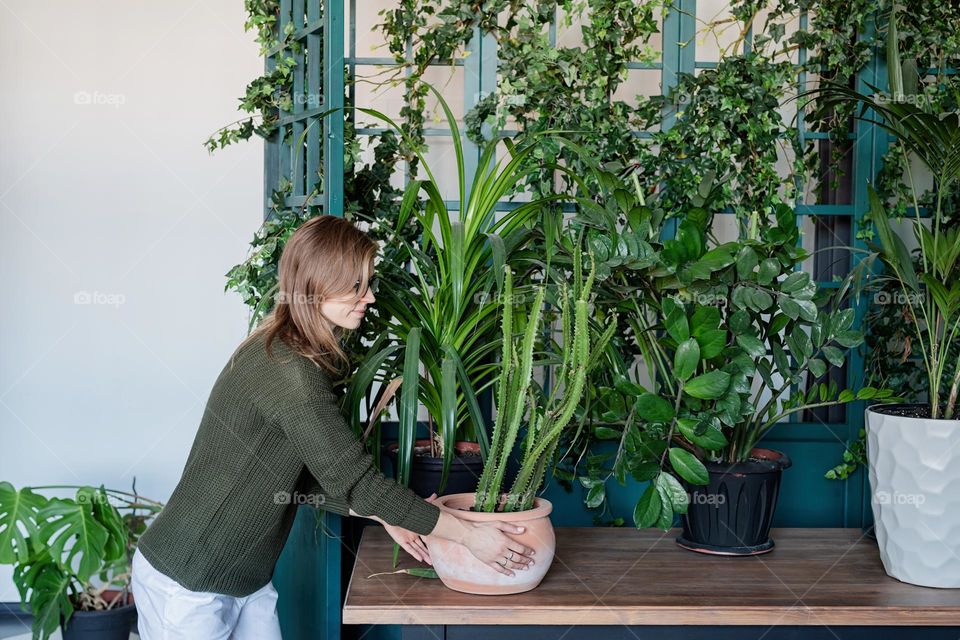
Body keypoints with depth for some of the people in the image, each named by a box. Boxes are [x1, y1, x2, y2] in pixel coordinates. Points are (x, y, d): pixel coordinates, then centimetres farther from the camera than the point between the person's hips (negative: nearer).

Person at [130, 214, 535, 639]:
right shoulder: (286, 370, -25)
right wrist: (468, 533, -17)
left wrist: (383, 514, 1)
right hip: (187, 586, -8)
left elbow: (307, 477, 9)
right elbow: (354, 478, -23)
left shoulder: (278, 350, 6)